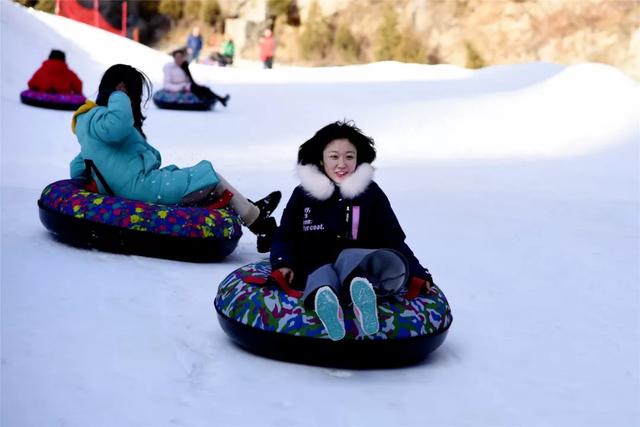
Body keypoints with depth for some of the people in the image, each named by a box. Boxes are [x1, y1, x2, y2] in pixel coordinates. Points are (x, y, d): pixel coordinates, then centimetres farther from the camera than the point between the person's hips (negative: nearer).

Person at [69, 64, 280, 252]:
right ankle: (256, 219, 9)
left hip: (127, 192, 11)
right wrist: (119, 96, -18)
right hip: (142, 187, -11)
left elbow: (78, 166, 29)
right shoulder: (98, 118, -10)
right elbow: (118, 126, -35)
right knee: (210, 175, 0)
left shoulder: (91, 120, 23)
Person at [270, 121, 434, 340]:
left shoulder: (370, 193, 11)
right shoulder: (303, 194, 12)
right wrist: (282, 264, -7)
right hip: (314, 268, 0)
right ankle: (323, 297, -75)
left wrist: (417, 273, -1)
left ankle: (359, 288, -71)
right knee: (322, 276, -38)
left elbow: (393, 239, 11)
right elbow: (284, 237, 15)